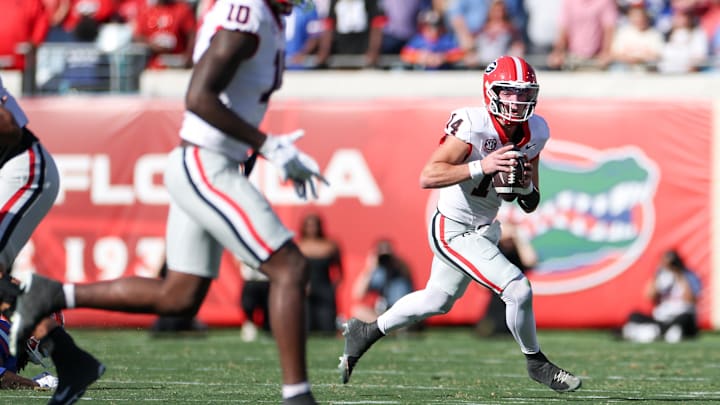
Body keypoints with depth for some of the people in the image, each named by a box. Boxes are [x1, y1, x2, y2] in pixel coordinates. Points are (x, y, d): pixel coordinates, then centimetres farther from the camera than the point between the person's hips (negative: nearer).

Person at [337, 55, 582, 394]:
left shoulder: (534, 133, -3)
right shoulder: (472, 125, -24)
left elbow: (530, 205, 6)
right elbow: (427, 177, -30)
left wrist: (526, 186, -17)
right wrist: (481, 167, -38)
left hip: (482, 230, 8)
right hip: (453, 230, -8)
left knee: (437, 301, 25)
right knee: (518, 290, -16)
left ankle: (366, 332, 45)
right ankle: (536, 363, 9)